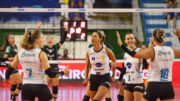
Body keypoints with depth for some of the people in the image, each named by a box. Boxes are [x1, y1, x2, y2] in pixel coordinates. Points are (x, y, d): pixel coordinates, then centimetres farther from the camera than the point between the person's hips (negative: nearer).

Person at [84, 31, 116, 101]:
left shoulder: (106, 50, -11)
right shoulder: (89, 52, -3)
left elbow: (114, 61, 8)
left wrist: (113, 75, 13)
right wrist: (86, 79, 4)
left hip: (105, 78, -3)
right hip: (93, 78, 3)